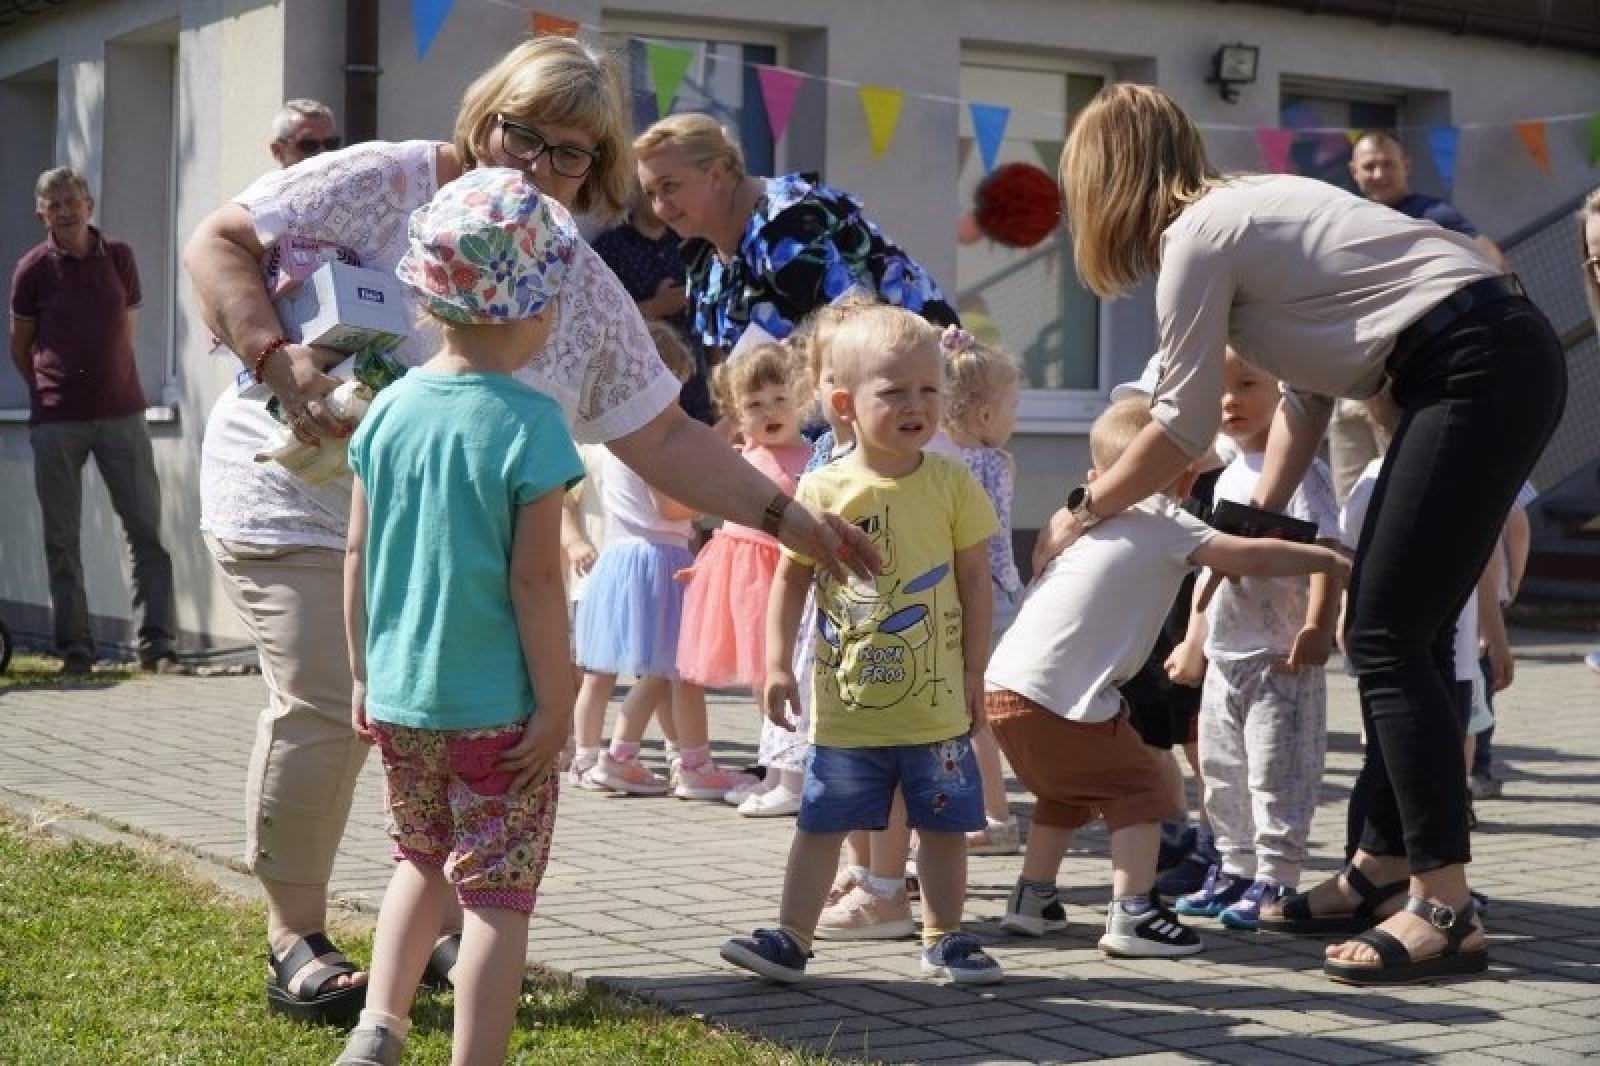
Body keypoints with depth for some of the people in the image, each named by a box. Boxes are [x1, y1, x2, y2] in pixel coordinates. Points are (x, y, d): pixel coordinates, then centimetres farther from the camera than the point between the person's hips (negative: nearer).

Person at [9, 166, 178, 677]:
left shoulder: (119, 257, 3)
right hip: (55, 420, -1)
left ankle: (155, 643, 1)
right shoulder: (33, 268, -2)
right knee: (62, 539, 2)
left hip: (121, 412, 2)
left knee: (147, 529, -2)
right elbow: (19, 348, 8)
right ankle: (74, 646, 8)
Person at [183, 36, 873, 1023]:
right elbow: (219, 244, -11)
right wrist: (276, 359, -27)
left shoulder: (589, 295, 0)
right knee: (327, 707, -13)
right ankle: (296, 933, 6)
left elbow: (665, 440, 2)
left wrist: (795, 522, -5)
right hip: (301, 500, -5)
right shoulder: (381, 184, -12)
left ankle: (447, 926, 19)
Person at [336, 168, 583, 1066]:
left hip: (399, 699, 6)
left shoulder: (391, 408, 0)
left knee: (422, 857, 25)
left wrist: (364, 673, 16)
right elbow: (536, 579, -16)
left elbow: (359, 557, 6)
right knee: (498, 892, 5)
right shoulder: (528, 422, -16)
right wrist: (557, 703, -8)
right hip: (498, 710, -6)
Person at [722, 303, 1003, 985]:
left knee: (944, 824, 10)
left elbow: (975, 580, 2)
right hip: (845, 701, 0)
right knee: (821, 824, 6)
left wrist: (975, 673, 1)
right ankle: (791, 937, 15)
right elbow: (791, 578, 3)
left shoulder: (952, 485, -3)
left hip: (936, 702, 1)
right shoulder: (824, 490, -5)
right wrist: (777, 662, -3)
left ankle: (944, 939, 25)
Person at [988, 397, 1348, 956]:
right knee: (1138, 788, 4)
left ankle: (1032, 898, 31)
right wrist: (1333, 560, 1)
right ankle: (1132, 915, -6)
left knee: (1066, 790, 28)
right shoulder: (1165, 525, -2)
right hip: (1060, 698, -8)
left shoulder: (1086, 525, 20)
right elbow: (1254, 556, -9)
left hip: (1003, 685, 8)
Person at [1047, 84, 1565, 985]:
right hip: (1504, 359, 10)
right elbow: (1305, 392, 20)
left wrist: (1081, 512, 10)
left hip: (1481, 369, -10)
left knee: (1389, 634, -10)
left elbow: (1184, 427, -3)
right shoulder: (1246, 208, 19)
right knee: (1397, 629, 12)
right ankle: (1386, 869, 19)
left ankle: (1446, 909, -12)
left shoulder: (1194, 238, -8)